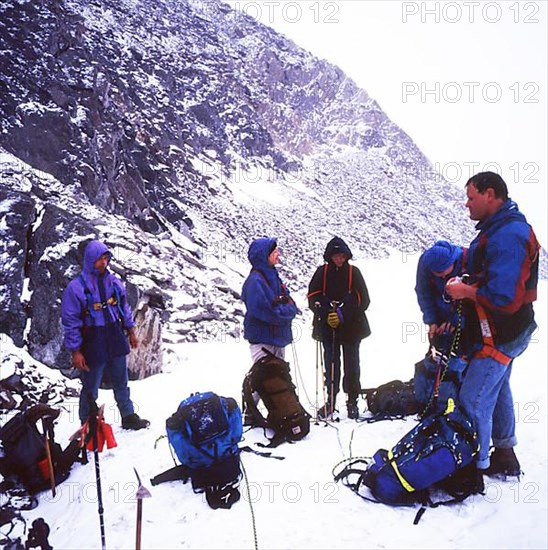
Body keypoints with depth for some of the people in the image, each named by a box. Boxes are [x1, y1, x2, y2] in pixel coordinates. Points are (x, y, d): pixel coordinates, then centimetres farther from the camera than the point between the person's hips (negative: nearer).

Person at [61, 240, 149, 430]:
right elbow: (70, 322, -11)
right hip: (93, 347, -5)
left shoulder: (114, 281, 3)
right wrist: (75, 351, -13)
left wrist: (131, 331, 15)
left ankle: (129, 417, 32)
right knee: (90, 391, 8)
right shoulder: (76, 287, -13)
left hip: (116, 342, 5)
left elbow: (124, 308, 15)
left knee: (121, 384, 18)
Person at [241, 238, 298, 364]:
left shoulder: (273, 275, 9)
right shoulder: (255, 281, -19)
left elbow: (288, 299, 15)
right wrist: (288, 309, -13)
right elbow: (263, 311, -24)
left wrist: (288, 306, -8)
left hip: (278, 338, 9)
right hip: (262, 340, -9)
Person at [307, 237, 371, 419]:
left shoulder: (354, 272, 1)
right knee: (331, 365, 7)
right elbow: (313, 298, 0)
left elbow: (363, 300, -4)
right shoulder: (322, 272, 3)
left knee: (351, 365, 4)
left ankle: (352, 401, 17)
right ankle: (331, 401, 19)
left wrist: (343, 315, -13)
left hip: (351, 327, -1)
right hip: (328, 327, 1)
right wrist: (326, 313, -16)